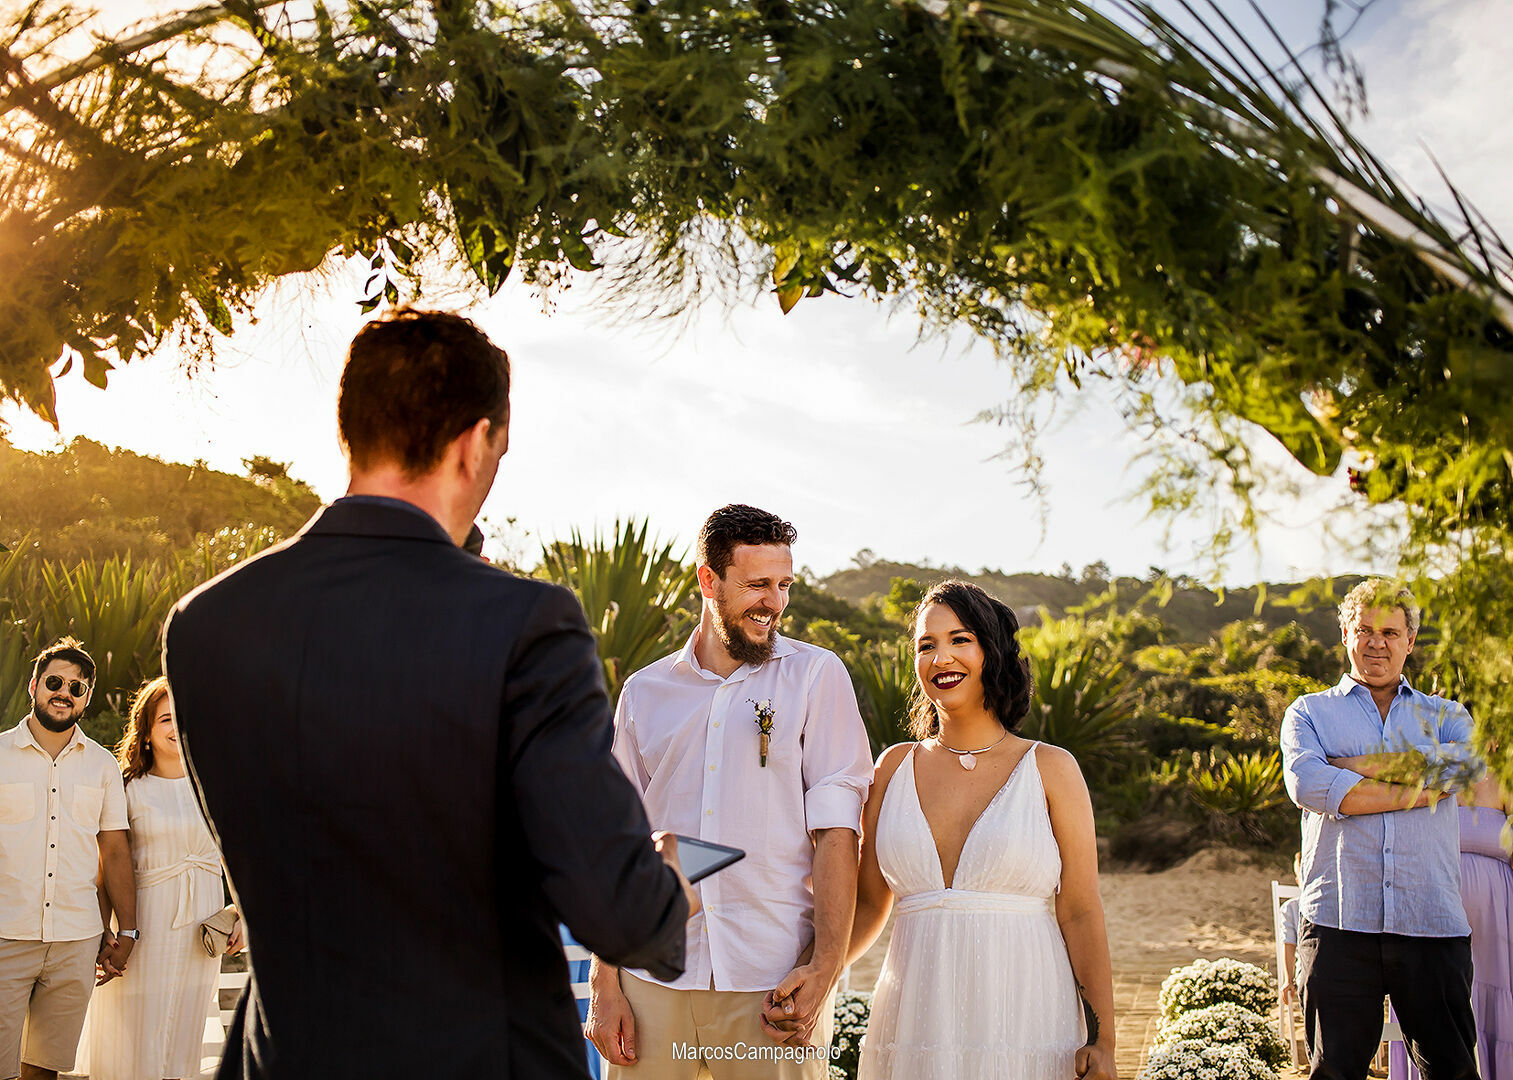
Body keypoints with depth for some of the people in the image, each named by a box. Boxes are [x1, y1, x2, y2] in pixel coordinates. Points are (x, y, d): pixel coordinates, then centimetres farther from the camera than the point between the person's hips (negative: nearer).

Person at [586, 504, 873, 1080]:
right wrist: (604, 983, 3)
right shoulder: (644, 692, 11)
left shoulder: (817, 676, 3)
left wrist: (824, 967, -13)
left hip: (771, 987, -2)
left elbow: (835, 830, -3)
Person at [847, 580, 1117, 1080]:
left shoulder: (1050, 769, 0)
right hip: (916, 1024, 2)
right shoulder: (895, 767, 8)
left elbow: (1080, 912, -1)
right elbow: (867, 905, 10)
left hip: (1023, 1018, -2)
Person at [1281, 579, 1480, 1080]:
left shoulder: (1447, 715, 20)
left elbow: (1463, 760, -5)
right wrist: (1418, 791, -5)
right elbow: (1307, 784, -6)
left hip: (1433, 924, 1)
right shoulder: (1309, 712, 15)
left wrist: (1349, 766, -4)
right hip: (1339, 921, -1)